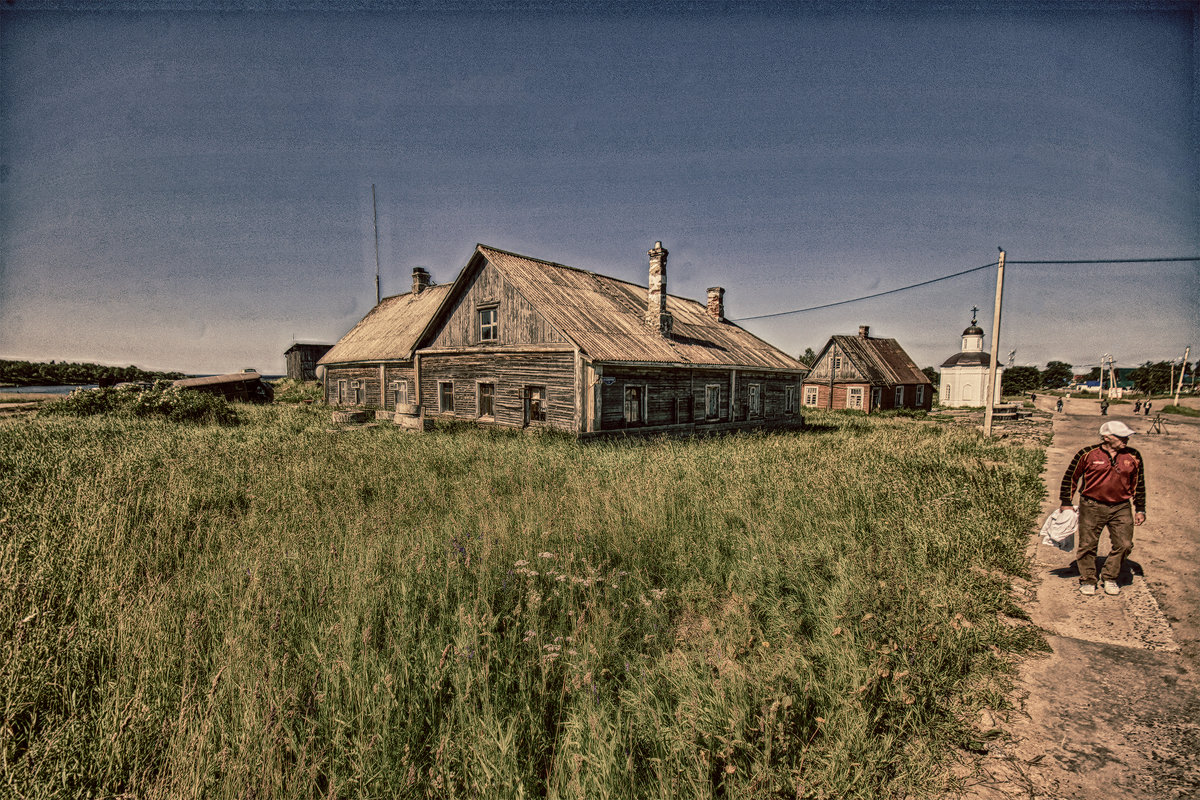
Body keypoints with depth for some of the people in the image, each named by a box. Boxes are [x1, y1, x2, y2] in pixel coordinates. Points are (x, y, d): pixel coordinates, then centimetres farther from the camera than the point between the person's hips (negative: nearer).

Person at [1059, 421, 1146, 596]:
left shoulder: (1133, 457, 4)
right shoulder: (1088, 454, -8)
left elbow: (1138, 484, 15)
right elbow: (1070, 477, 1)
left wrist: (1140, 509, 15)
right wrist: (1065, 503, 2)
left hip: (1121, 508, 3)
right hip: (1092, 507, -3)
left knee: (1124, 544, 0)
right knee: (1087, 545, 2)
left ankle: (1109, 578, 21)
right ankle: (1087, 580, 19)